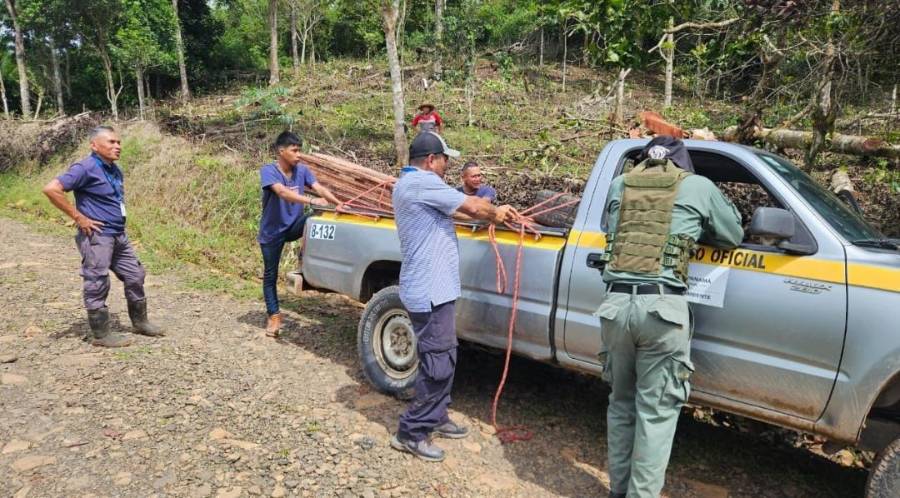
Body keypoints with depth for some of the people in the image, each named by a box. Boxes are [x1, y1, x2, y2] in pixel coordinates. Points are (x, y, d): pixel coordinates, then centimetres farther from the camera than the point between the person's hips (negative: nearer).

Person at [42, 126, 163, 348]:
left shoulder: (114, 169, 11)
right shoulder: (85, 168, -15)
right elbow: (51, 189, -24)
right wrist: (78, 217, -20)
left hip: (119, 235, 9)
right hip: (97, 237, -9)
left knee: (135, 277, 14)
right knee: (97, 286, 1)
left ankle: (140, 323, 28)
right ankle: (101, 335, 11)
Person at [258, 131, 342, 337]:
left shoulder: (302, 170, -5)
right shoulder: (268, 171, -20)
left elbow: (319, 188, -18)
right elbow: (282, 192, -36)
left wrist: (338, 203, -35)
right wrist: (311, 200, -48)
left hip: (294, 225, 3)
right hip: (271, 231, -3)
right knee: (270, 274, 6)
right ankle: (273, 316, 23)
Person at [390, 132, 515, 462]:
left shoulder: (409, 183, 18)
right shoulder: (422, 182, -15)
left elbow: (456, 209, 21)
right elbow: (472, 206, -13)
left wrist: (493, 213, 13)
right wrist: (496, 212, 7)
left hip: (429, 288, 11)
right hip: (430, 291, -11)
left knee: (443, 358, 20)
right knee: (438, 364, -4)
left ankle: (436, 418, 32)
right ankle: (411, 433, 6)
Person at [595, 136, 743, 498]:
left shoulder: (619, 185, 16)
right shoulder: (698, 186, 9)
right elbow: (734, 236, 20)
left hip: (616, 303, 4)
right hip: (661, 306, -3)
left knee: (621, 402, 19)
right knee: (656, 412, 7)